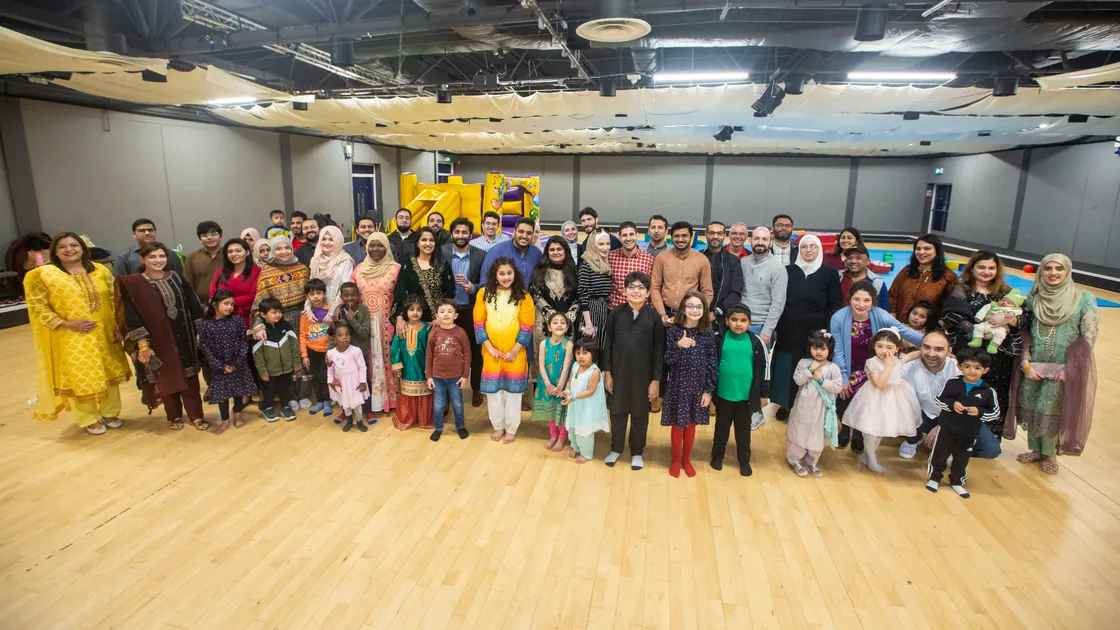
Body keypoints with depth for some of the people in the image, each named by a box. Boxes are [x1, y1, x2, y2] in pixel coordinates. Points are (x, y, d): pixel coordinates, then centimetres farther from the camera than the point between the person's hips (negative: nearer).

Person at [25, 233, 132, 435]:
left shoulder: (100, 271, 5)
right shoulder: (43, 275, -6)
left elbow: (114, 300, 8)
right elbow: (37, 307, -7)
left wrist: (118, 326, 1)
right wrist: (66, 324, -17)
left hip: (104, 334, 3)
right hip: (70, 338, -3)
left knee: (109, 373, 12)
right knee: (79, 378, 5)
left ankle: (110, 413, 30)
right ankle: (89, 419, 22)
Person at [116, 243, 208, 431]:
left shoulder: (176, 278, 4)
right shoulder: (132, 284, -6)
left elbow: (193, 305, 7)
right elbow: (132, 317, -8)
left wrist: (199, 332, 4)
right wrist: (142, 345, -12)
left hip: (184, 337, 3)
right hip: (158, 340, -3)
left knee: (190, 377, 6)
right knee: (167, 378, 10)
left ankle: (196, 416, 16)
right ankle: (174, 416, 27)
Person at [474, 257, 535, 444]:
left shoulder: (523, 296, -3)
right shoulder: (484, 293, -1)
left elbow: (527, 327, -5)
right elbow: (479, 323, -1)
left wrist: (514, 350, -11)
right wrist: (489, 347, -8)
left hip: (515, 352, -1)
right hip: (491, 351, 1)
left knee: (513, 389, 7)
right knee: (493, 389, 9)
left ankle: (511, 428, 21)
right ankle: (498, 426, 27)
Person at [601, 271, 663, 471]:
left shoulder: (654, 317, -8)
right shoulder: (615, 313, -4)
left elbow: (659, 350, -5)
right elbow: (607, 344, 1)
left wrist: (656, 380, -6)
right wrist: (607, 372, 0)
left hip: (643, 375, -1)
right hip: (618, 372, 1)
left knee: (640, 414, 12)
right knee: (617, 412, 14)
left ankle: (637, 452, 31)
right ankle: (616, 448, 34)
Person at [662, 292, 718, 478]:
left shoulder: (709, 334, -4)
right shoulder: (674, 331, -9)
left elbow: (713, 364, -2)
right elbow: (668, 361, -12)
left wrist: (709, 390, -5)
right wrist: (679, 346, -31)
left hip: (698, 387, 1)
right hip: (678, 386, -1)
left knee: (691, 424, 15)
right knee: (677, 424, 11)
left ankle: (686, 460, 34)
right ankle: (676, 460, 31)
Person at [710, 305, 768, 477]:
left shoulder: (756, 342, -6)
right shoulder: (719, 340, -8)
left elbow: (762, 369, 3)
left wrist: (763, 394, 5)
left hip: (746, 395, 0)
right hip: (723, 394, 0)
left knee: (743, 429, 15)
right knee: (722, 427, 17)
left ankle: (744, 460, 31)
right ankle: (717, 455, 36)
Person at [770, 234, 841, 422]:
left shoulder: (829, 274, 0)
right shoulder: (788, 271, 3)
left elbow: (834, 306, 0)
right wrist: (774, 327, 0)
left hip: (815, 333, -1)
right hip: (788, 331, 1)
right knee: (786, 368, 7)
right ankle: (785, 405, 22)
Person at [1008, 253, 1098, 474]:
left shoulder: (1084, 298, -6)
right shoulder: (1033, 297, 1)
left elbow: (1089, 337, -8)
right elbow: (1023, 332, 3)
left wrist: (1070, 369, -12)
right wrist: (1026, 364, -5)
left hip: (1063, 369, -3)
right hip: (1033, 367, 3)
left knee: (1050, 413, 5)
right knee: (1030, 410, 11)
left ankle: (1049, 454, 26)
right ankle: (1036, 450, 31)